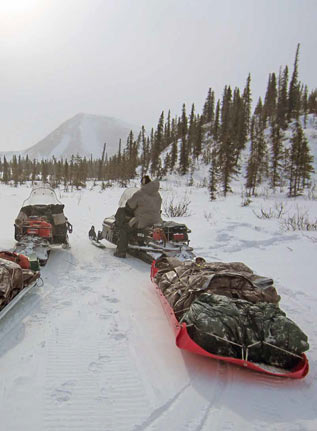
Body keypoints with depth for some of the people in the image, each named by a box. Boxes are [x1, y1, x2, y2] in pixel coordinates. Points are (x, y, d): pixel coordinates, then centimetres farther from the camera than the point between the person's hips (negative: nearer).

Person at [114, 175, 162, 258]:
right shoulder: (157, 195, 10)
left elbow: (129, 206, -2)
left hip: (142, 222, -7)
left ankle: (121, 252, 6)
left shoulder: (139, 194, -9)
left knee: (124, 228, 8)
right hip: (157, 221, 7)